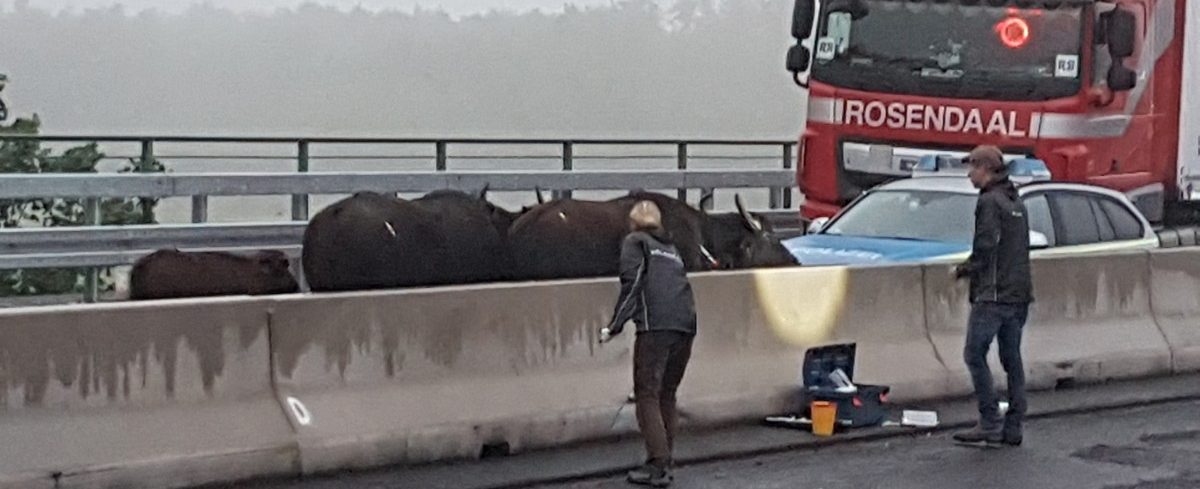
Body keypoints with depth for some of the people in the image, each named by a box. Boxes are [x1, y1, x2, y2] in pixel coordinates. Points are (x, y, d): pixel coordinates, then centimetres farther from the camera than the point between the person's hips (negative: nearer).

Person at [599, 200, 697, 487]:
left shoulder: (635, 241, 10)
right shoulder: (670, 248, 29)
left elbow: (631, 283, -2)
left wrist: (615, 326, -2)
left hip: (656, 326, -6)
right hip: (686, 326, 6)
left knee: (647, 394, -3)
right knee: (667, 395, 14)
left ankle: (657, 466, -10)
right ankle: (664, 463, 13)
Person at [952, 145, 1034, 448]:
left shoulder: (989, 201, -11)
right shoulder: (1016, 201, 17)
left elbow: (985, 249, -17)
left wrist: (962, 270, -1)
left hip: (993, 294, -9)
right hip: (1019, 293, 9)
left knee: (975, 355, -4)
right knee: (1012, 359, 9)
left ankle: (990, 425, -7)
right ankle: (1013, 428, 10)